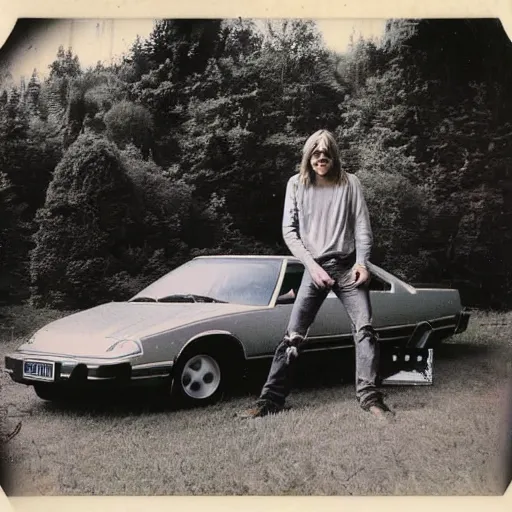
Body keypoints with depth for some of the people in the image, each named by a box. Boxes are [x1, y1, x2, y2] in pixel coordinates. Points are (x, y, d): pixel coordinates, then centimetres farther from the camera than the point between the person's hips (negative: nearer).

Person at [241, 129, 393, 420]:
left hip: (348, 266, 0)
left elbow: (363, 226, 1)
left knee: (365, 328, -9)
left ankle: (370, 396, -3)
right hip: (315, 267, 0)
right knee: (293, 335, -2)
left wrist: (362, 262, -14)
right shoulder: (297, 184, 4)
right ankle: (271, 399, 2)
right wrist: (311, 264, -9)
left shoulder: (350, 183, 2)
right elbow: (289, 231, 1)